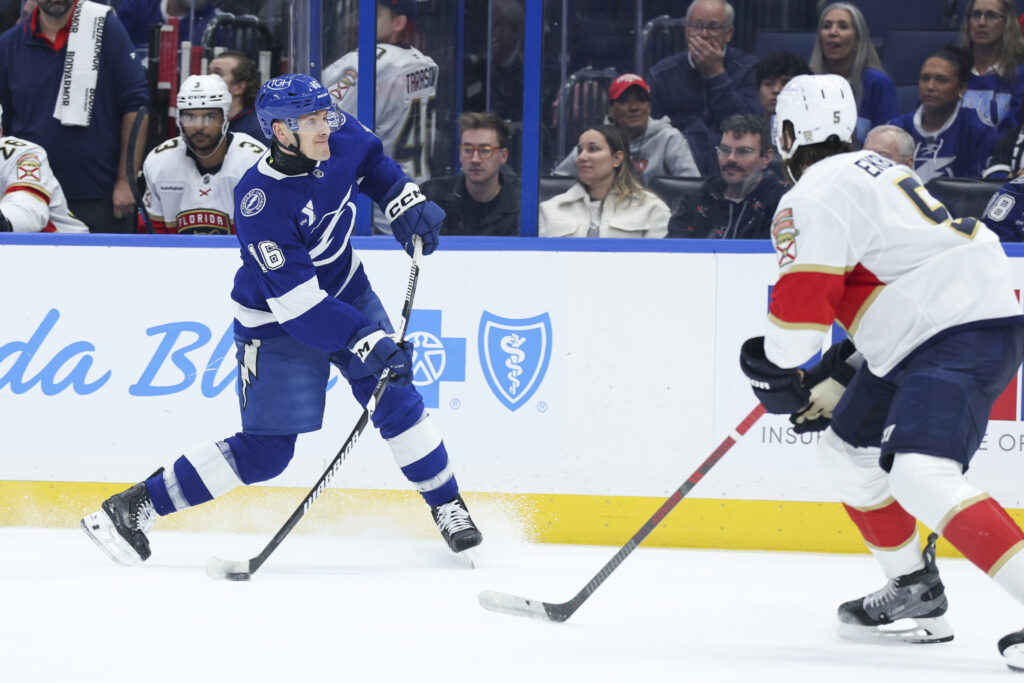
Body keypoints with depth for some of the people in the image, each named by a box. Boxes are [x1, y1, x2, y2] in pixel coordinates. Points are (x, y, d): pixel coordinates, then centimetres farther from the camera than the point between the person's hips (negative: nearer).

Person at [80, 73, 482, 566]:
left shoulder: (340, 139, -14)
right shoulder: (261, 201, -33)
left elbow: (372, 162, 14)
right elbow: (298, 302, -32)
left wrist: (405, 201, -2)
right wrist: (367, 343, -34)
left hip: (346, 291, 6)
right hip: (276, 321, -6)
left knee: (396, 400, -3)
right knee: (265, 451, -5)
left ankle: (447, 507, 16)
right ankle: (132, 508, 3)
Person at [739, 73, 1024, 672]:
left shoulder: (814, 198, -10)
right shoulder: (873, 173, 22)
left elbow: (803, 301, -15)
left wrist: (780, 375, 2)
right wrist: (837, 379, 27)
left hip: (962, 335, -10)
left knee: (919, 476, -24)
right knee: (848, 445, 20)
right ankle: (916, 595, 25)